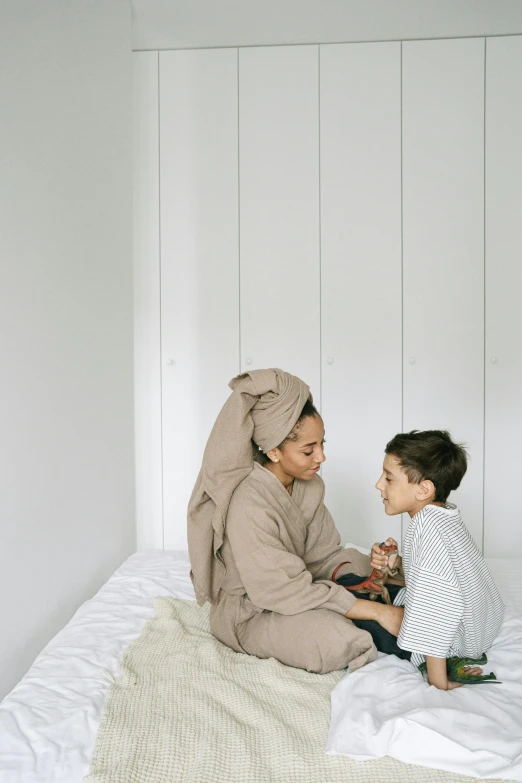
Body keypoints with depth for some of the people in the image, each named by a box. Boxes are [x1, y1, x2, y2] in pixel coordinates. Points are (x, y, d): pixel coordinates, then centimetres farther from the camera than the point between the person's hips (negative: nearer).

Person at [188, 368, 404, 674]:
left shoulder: (310, 486, -5)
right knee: (338, 642, -29)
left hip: (292, 590, 7)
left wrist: (369, 564, -23)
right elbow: (285, 590, -31)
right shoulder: (249, 503, -30)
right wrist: (376, 611, -31)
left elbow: (323, 555, -2)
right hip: (248, 611, -7)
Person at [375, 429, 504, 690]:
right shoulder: (444, 514, 0)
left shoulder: (427, 524, -30)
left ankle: (449, 665, -2)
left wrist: (438, 681, -30)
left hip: (455, 639, -9)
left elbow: (440, 600, -34)